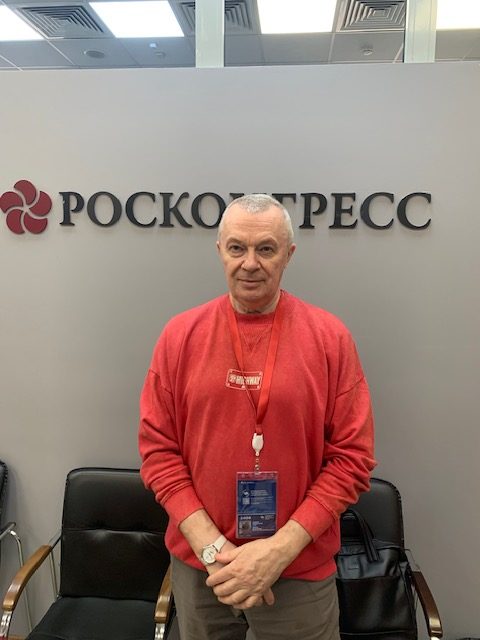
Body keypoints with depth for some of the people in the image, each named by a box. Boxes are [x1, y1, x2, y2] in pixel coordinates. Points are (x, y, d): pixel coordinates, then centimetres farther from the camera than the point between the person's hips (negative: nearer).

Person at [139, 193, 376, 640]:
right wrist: (212, 547, -11)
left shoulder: (329, 336, -8)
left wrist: (280, 548, -14)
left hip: (301, 572, -1)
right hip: (197, 566, 2)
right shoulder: (181, 334, -5)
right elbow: (158, 448, -4)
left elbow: (352, 456, -8)